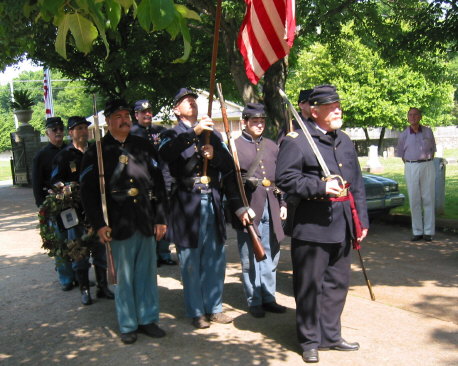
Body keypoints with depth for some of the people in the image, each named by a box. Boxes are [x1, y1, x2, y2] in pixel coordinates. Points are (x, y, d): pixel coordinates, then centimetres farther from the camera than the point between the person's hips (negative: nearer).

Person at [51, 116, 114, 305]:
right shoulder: (64, 156, -1)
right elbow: (55, 181, -4)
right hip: (76, 210, -3)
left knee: (101, 249, 10)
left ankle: (103, 286, 21)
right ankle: (84, 290, 15)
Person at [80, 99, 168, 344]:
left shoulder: (144, 147, 10)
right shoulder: (97, 152, 0)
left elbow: (158, 184, 10)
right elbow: (88, 191, -3)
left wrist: (160, 219, 5)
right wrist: (98, 224, -10)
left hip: (146, 223, 3)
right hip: (118, 226, -3)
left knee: (147, 273, 10)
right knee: (123, 276, 5)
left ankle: (148, 319, 24)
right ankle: (128, 326, 18)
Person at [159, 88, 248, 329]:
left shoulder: (212, 133, 16)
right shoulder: (172, 135, 5)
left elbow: (229, 165, 8)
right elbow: (166, 153, -21)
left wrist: (215, 155, -13)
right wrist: (194, 133, -29)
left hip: (212, 200, 4)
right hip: (187, 202, -4)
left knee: (215, 257, 9)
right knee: (191, 260, 2)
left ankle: (213, 307, 22)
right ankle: (196, 312, 14)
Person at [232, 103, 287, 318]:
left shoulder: (272, 146, 15)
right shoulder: (235, 146, -3)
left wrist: (282, 203, 10)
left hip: (271, 209, 5)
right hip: (248, 209, -5)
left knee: (271, 256, 12)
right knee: (250, 258, 3)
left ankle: (268, 298, 24)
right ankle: (254, 302, 15)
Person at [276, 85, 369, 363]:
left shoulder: (345, 141, 15)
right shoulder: (296, 141, -7)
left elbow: (357, 183, 17)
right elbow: (285, 179, -14)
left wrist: (362, 220, 13)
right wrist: (321, 187, -22)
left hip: (342, 228, 7)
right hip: (312, 228, -7)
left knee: (338, 284, 15)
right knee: (310, 286, 4)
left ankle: (330, 335, 31)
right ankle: (310, 340, 20)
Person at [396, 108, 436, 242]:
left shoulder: (428, 132, 4)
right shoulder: (404, 135, 3)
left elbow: (432, 149, 13)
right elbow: (401, 153, 12)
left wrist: (428, 163, 4)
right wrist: (410, 166, 6)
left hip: (427, 166, 0)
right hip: (411, 168, 0)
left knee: (428, 199, 0)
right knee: (414, 200, 2)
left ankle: (429, 231, 6)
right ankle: (417, 231, 9)